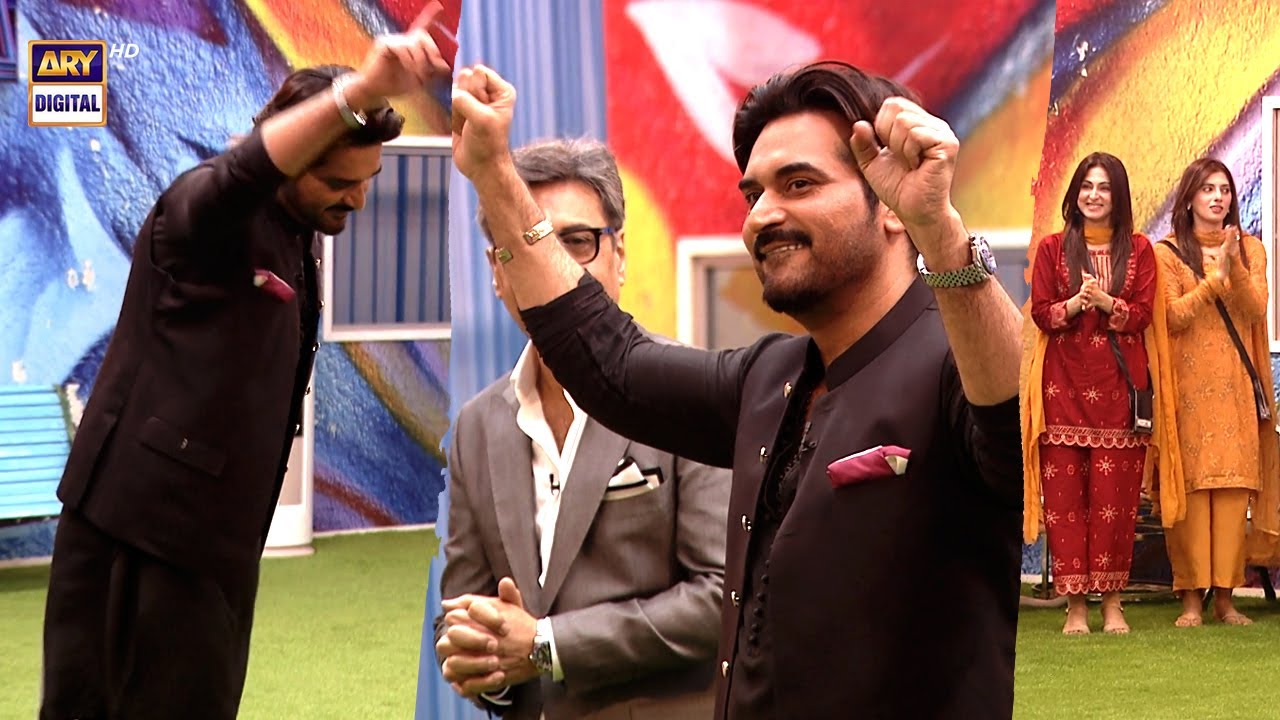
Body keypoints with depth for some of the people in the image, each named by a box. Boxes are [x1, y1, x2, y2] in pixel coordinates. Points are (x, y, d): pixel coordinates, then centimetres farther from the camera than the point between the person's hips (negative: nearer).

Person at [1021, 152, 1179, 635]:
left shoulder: (1138, 250, 11)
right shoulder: (1053, 248, 10)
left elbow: (1143, 314, 2)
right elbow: (1040, 312, 3)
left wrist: (1105, 302, -16)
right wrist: (1075, 303, -16)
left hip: (1120, 382, 0)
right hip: (1065, 382, 0)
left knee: (1115, 494, -3)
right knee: (1064, 494, -5)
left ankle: (1112, 600, 3)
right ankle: (1075, 602, -1)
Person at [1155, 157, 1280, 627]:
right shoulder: (1167, 253, 6)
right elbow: (1172, 317, -5)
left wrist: (1234, 267, -14)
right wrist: (1214, 278, -12)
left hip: (1236, 385, 2)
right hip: (1188, 384, -2)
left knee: (1234, 485, -4)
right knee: (1191, 485, -8)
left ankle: (1225, 595, -1)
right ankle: (1191, 598, -6)